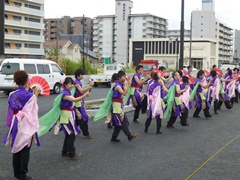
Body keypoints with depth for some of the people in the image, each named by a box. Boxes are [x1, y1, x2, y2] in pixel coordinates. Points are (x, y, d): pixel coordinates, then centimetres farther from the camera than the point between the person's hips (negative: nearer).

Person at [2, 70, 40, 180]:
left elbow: (11, 111, 7)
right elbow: (32, 111, -10)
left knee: (16, 149, 15)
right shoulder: (30, 95, -16)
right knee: (25, 150, 5)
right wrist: (35, 96, -2)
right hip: (26, 126, -5)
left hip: (16, 125, 5)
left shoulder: (12, 95, 0)